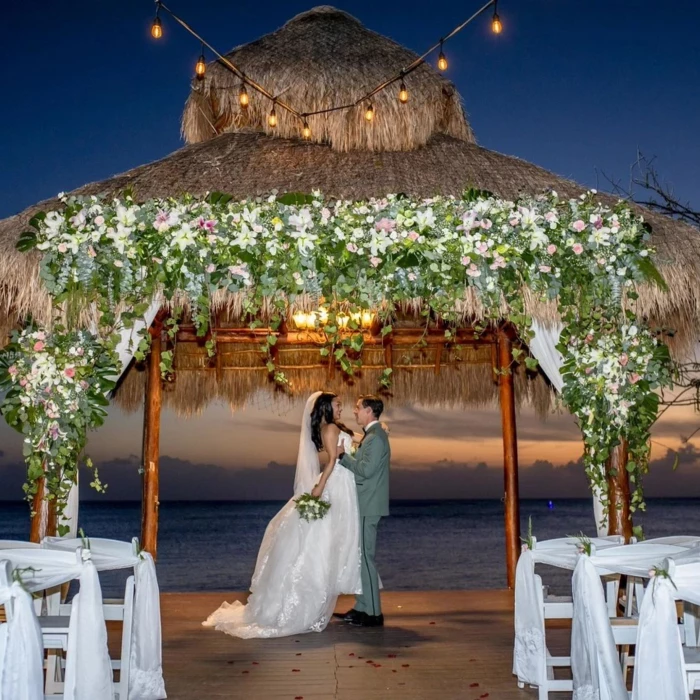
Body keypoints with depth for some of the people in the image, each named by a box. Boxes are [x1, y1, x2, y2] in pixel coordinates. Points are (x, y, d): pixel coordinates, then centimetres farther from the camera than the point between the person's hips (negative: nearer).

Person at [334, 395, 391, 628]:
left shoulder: (376, 437, -16)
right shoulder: (372, 435, 16)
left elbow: (366, 469, -23)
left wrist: (343, 455, -14)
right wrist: (346, 456, 10)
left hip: (368, 506, -10)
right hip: (364, 504, 10)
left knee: (365, 557, -6)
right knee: (361, 556, 14)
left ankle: (373, 613, 2)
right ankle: (361, 608, 23)